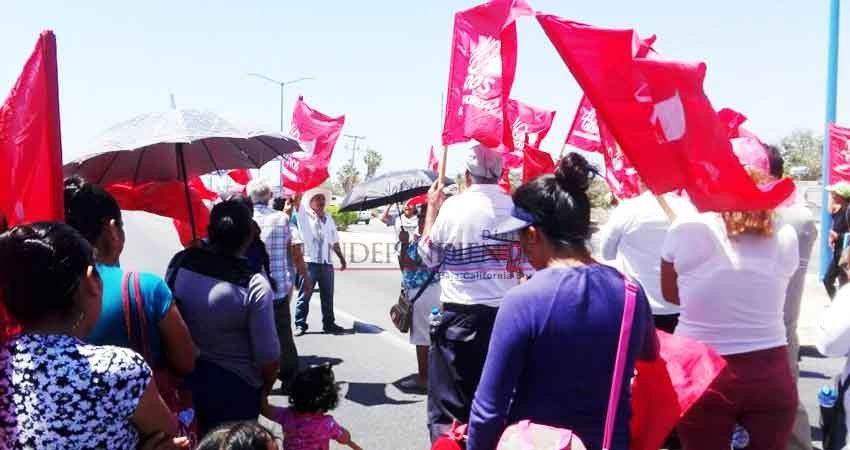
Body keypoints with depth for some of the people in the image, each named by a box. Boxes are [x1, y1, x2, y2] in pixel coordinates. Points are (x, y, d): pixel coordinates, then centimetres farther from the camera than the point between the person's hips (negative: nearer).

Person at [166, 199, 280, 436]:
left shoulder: (179, 262, -11)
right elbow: (268, 355, -19)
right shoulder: (254, 285, -24)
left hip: (183, 377, 4)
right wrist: (264, 390, 0)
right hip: (234, 386, -4)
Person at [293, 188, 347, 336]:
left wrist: (341, 257, 18)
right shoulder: (304, 215, 2)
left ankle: (329, 323, 20)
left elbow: (334, 241, 21)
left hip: (326, 263, 5)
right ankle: (300, 324, 5)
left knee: (327, 295, 10)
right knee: (304, 295, -2)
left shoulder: (328, 218, 17)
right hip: (309, 262, -5)